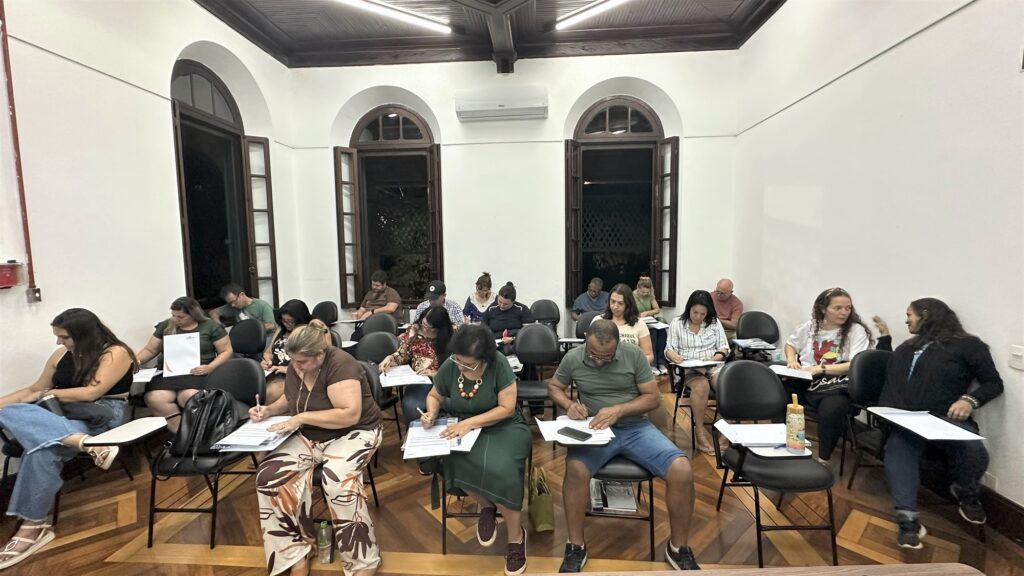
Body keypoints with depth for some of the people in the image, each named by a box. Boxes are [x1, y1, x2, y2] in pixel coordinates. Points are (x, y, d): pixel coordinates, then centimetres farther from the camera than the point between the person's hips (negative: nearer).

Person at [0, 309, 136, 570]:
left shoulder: (116, 353, -8)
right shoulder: (62, 355, 15)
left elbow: (90, 393, -13)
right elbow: (34, 390, 25)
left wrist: (48, 394, 0)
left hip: (103, 416, -7)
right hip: (63, 415, 7)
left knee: (41, 450, -34)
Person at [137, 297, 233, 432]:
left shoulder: (211, 327, 5)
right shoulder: (165, 326, 17)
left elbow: (227, 351, 4)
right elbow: (150, 350, 24)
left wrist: (210, 367, -12)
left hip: (198, 374, -4)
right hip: (168, 373, 4)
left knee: (189, 397, -36)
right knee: (154, 399, -28)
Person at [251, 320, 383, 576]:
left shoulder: (339, 364, -24)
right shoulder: (295, 367, 0)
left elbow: (350, 414, -31)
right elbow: (289, 399, 20)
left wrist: (301, 417, -26)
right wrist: (269, 410, 0)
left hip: (352, 433, -7)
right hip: (310, 436, 7)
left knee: (338, 482, -33)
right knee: (270, 475, -15)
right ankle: (296, 553, -1)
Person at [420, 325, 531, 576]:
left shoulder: (498, 364, -20)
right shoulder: (449, 366, -9)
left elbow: (506, 408, -19)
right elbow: (434, 396, 9)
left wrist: (470, 422, -28)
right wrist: (431, 413, -14)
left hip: (504, 426, -3)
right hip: (465, 428, 3)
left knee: (500, 469, -32)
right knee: (455, 461, -30)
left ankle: (516, 536, -4)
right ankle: (487, 507, 2)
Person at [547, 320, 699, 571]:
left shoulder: (634, 354, -6)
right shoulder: (573, 357, -4)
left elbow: (654, 397, -3)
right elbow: (553, 386, 11)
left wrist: (619, 410, -18)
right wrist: (569, 405, -11)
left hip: (635, 427, 1)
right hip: (594, 429, -1)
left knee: (682, 471, -20)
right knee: (576, 469, -33)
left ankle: (679, 548, 5)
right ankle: (576, 546, -9)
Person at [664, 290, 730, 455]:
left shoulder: (715, 322, 9)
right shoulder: (677, 323, 5)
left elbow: (724, 348, 8)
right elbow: (669, 349, 3)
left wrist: (715, 358, -14)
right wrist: (674, 356, -21)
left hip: (714, 366, 2)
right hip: (689, 369, -2)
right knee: (701, 386, -35)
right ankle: (700, 432, -23)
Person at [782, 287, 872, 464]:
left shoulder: (856, 330, 2)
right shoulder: (811, 326, 15)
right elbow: (791, 344, 30)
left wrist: (821, 368, -16)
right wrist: (791, 360, 9)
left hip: (836, 386, -4)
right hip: (804, 382, 4)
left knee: (829, 412, -37)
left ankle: (824, 460, -14)